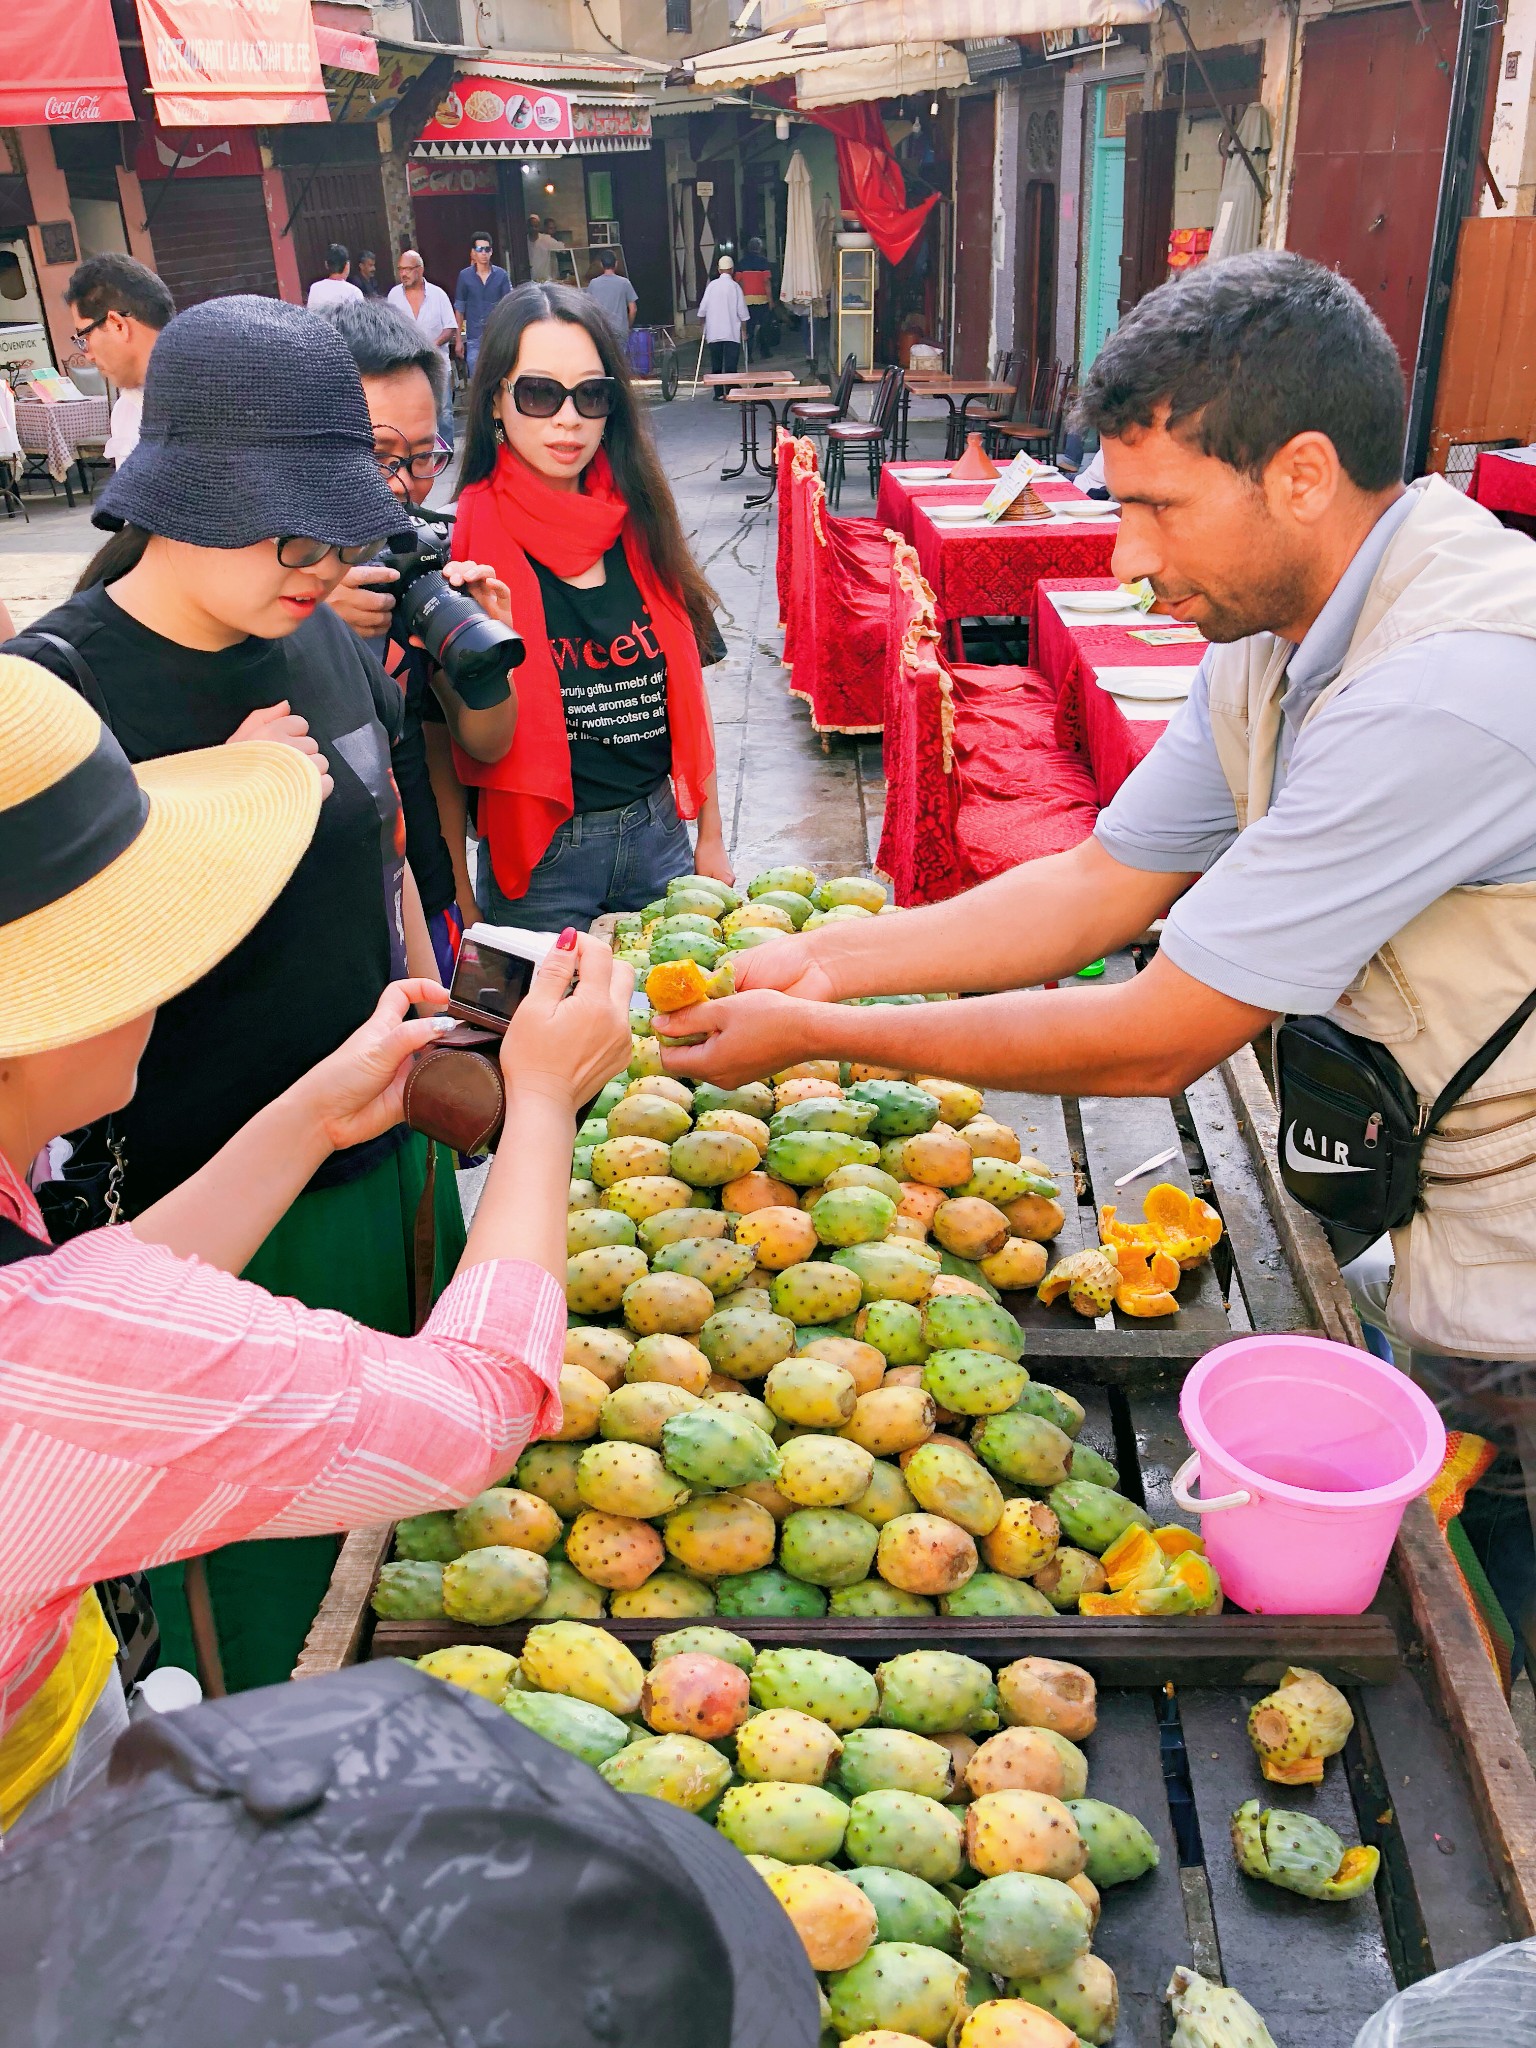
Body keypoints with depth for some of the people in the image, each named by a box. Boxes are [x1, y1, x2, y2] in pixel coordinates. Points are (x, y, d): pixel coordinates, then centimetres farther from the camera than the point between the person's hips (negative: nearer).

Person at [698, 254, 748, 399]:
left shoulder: (712, 285, 1)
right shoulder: (735, 286, -5)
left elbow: (702, 309, 3)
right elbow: (742, 311, -4)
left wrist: (703, 324, 18)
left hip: (713, 333, 3)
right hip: (732, 333, -2)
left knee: (716, 365, 10)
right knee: (731, 365, 0)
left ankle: (719, 394, 10)